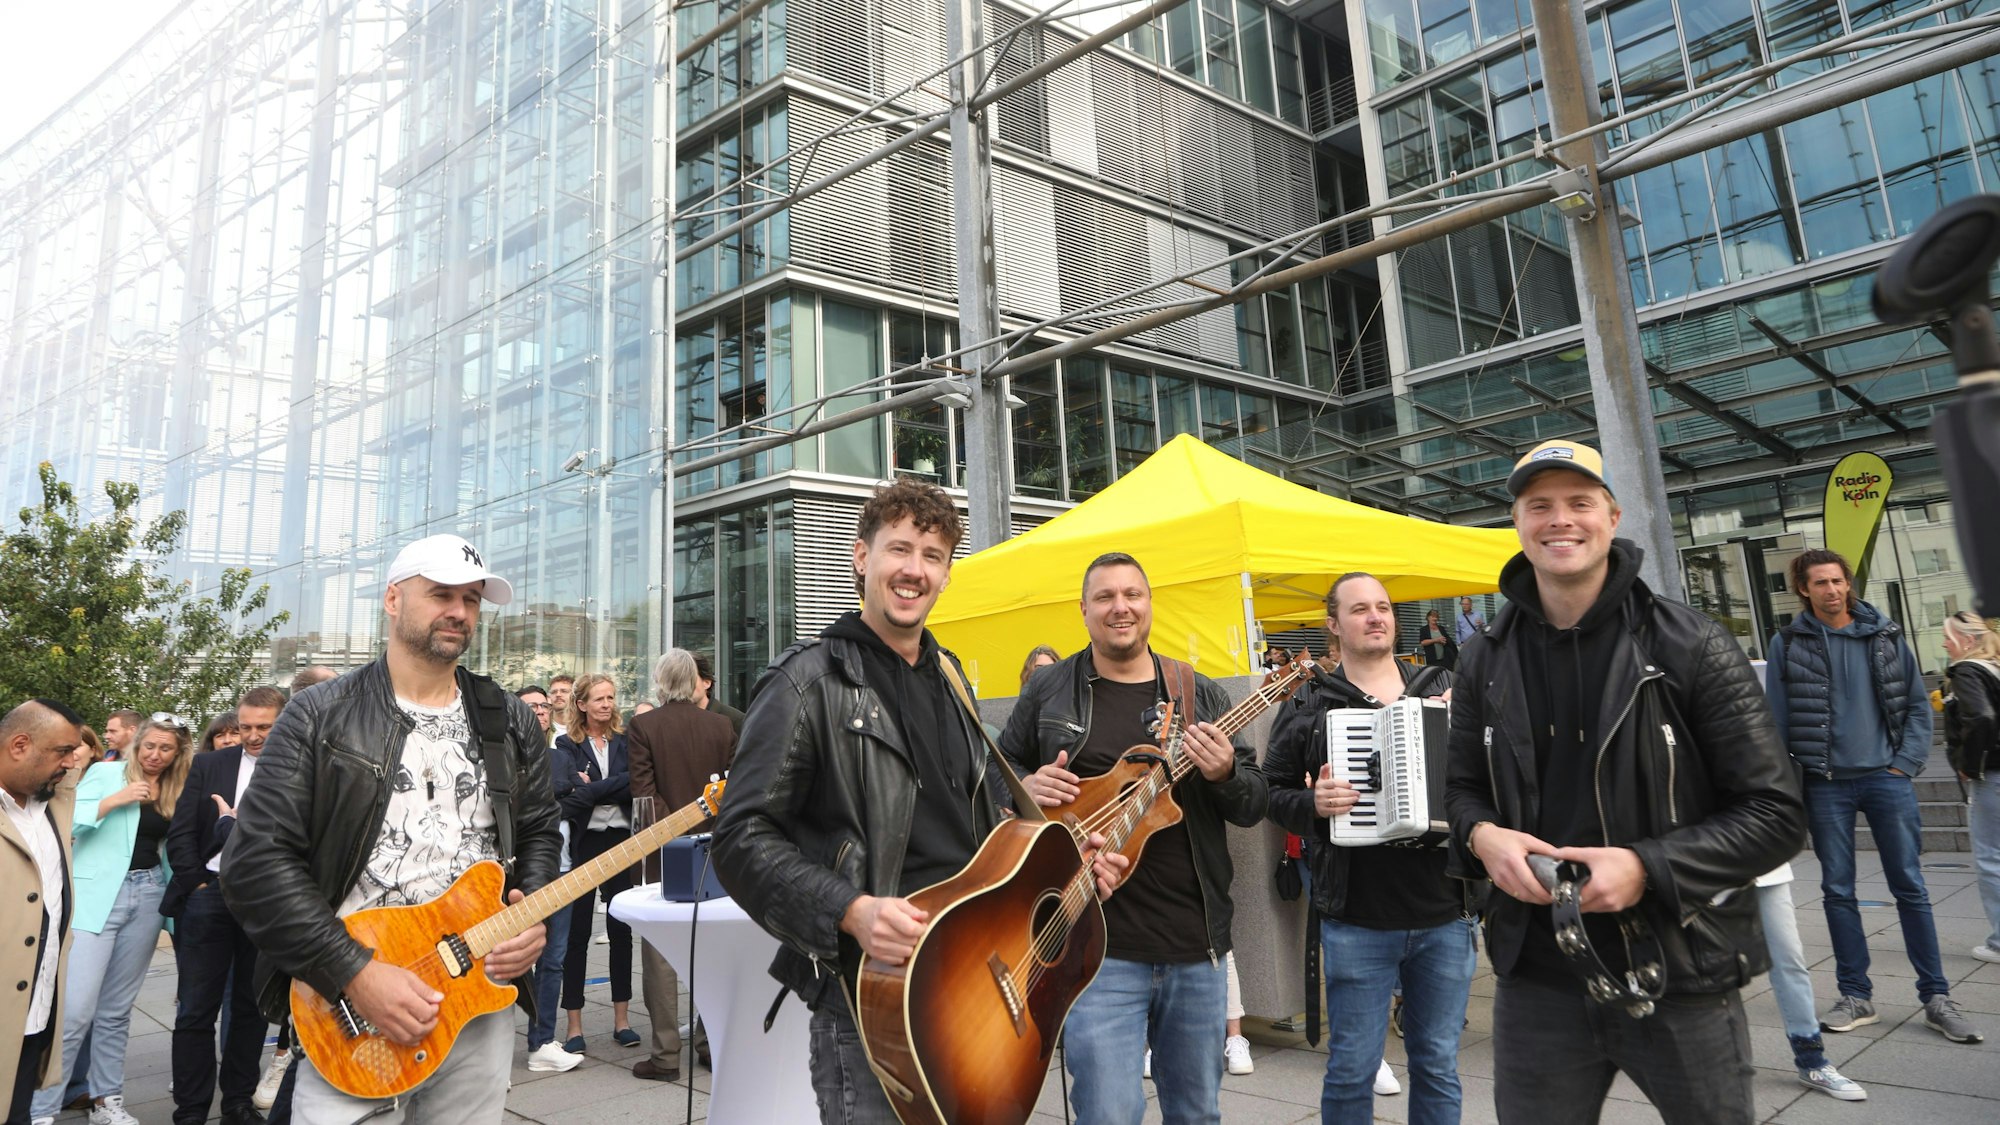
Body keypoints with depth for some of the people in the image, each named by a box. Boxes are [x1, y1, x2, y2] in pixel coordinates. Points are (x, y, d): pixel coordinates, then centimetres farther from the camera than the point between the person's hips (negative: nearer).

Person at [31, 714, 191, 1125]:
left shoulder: (175, 792, 10)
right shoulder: (105, 772, 0)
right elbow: (67, 824, -8)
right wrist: (116, 800, -16)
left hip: (147, 898, 4)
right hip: (96, 897, -4)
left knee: (116, 1008, 12)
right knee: (75, 1009, -9)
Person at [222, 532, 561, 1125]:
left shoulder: (509, 721, 8)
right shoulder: (320, 717, -4)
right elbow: (255, 860, -10)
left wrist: (532, 915, -6)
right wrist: (355, 973, -17)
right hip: (351, 1016, -3)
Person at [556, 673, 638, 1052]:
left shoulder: (626, 741, 7)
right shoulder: (567, 745, 3)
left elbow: (634, 783, -8)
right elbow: (571, 793, -10)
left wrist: (590, 788, -13)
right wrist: (616, 786, -18)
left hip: (620, 841, 1)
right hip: (582, 843, -1)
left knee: (621, 929, 7)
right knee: (577, 933, 4)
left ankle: (622, 1018, 18)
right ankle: (574, 1025, 12)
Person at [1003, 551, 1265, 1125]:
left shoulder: (1200, 694, 6)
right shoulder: (1047, 691, 2)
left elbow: (1256, 804, 6)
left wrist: (1225, 775, -16)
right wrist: (1027, 787, -12)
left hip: (1196, 944, 3)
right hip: (1097, 945, -3)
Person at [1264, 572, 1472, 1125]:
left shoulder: (1444, 690, 8)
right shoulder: (1307, 706, 0)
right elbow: (1272, 794, 2)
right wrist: (1312, 803, -18)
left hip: (1447, 916, 3)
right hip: (1356, 921, -2)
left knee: (1438, 1065, 14)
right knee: (1352, 1069, 6)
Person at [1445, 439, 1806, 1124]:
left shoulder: (1693, 648, -8)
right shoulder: (1485, 662, 2)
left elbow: (1777, 814, -8)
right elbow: (1462, 787, 13)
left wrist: (1647, 867, -21)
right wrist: (1481, 833, -11)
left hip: (1681, 982, -2)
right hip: (1535, 978, 3)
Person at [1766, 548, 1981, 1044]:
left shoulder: (1886, 635, 4)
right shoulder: (1788, 644, 0)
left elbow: (1917, 705, 6)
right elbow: (1778, 719, 0)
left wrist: (1906, 763, -4)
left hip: (1887, 778, 1)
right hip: (1825, 785, 0)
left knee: (1910, 887, 4)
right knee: (1837, 891, 6)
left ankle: (1936, 998, 14)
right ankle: (1856, 996, 17)